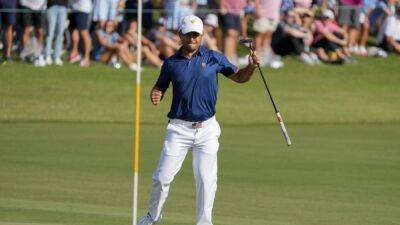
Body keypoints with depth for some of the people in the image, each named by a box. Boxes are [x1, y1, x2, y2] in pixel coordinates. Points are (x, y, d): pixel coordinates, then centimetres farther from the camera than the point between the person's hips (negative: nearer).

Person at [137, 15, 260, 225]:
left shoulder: (214, 58, 1)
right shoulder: (171, 63, 2)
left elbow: (238, 77, 10)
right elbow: (159, 88, 11)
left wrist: (250, 67, -10)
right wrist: (156, 96, -13)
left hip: (207, 129, 0)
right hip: (179, 129, 0)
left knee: (206, 180, -4)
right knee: (162, 177, 0)